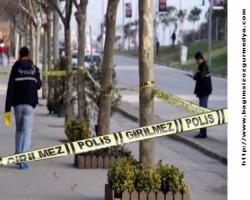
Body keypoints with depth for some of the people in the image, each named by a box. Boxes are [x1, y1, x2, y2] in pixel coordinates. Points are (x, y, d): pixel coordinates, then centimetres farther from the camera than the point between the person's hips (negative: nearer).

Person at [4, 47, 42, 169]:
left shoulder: (15, 68, -3)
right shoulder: (35, 69, 2)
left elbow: (10, 89, -8)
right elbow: (38, 85, 16)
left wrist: (7, 109, -7)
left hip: (18, 104, 0)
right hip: (30, 104, 0)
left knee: (19, 129, 20)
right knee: (27, 131, -2)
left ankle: (18, 156, 21)